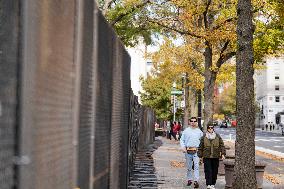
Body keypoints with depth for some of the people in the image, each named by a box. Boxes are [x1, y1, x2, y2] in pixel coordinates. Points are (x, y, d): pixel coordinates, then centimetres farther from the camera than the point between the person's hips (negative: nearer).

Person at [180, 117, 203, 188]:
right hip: (188, 151, 1)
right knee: (189, 166, 10)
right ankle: (189, 179, 22)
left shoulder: (199, 131, 7)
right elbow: (182, 140, 10)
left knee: (196, 165, -12)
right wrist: (183, 147, -3)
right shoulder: (186, 131, 7)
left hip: (196, 151, -1)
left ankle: (196, 181, -15)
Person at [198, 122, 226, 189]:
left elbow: (222, 145, 8)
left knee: (214, 171, 6)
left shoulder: (217, 136, 7)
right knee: (208, 171, -8)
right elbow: (201, 147, 7)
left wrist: (223, 154, -2)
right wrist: (200, 155, 4)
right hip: (207, 157, -2)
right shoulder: (204, 137, 4)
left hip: (215, 157, 2)